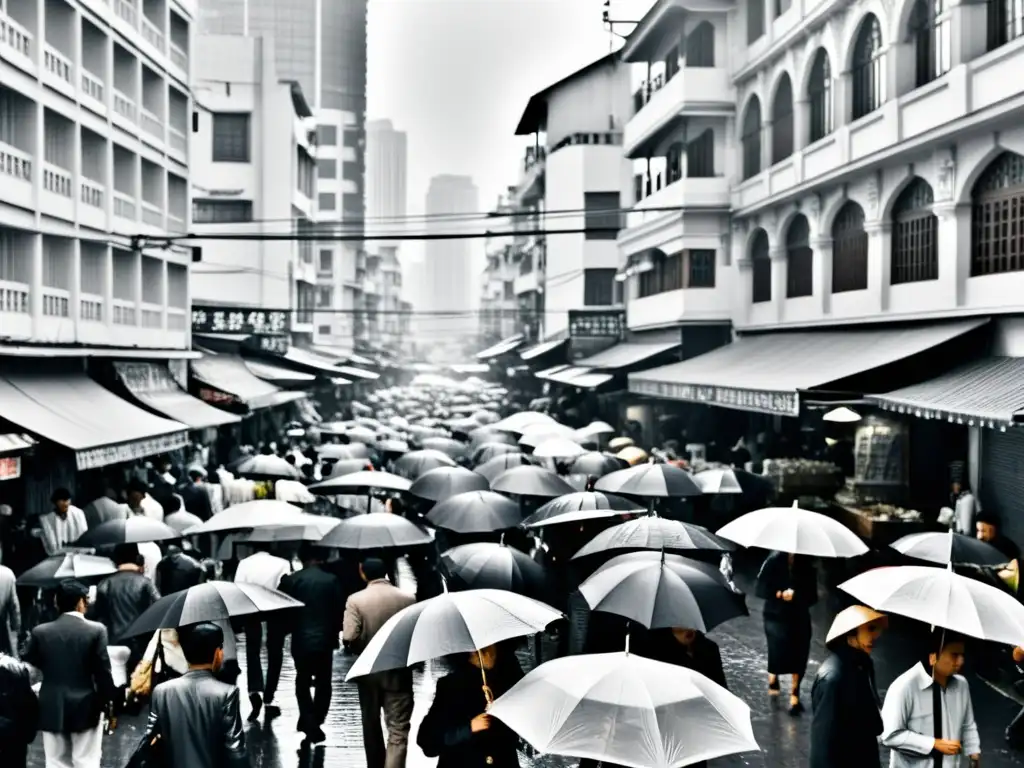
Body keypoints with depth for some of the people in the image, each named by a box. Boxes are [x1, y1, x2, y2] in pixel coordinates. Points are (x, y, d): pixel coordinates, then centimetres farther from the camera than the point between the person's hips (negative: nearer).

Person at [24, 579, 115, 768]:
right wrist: (108, 703, 3)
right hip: (86, 709, -2)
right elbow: (103, 672, -7)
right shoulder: (96, 630, -8)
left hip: (52, 709, 2)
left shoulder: (40, 632, -1)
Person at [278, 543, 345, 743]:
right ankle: (315, 722, 18)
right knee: (323, 683, 16)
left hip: (301, 640, 0)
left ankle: (310, 725, 0)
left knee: (303, 683, 12)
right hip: (325, 639, 0)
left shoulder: (290, 580, -5)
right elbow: (340, 610, -4)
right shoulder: (332, 580, -6)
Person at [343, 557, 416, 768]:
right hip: (399, 672, -1)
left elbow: (349, 638, -17)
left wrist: (365, 648, 3)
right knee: (398, 730, -1)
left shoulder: (355, 600, -10)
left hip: (368, 671, 1)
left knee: (371, 725, 20)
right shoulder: (408, 599, -6)